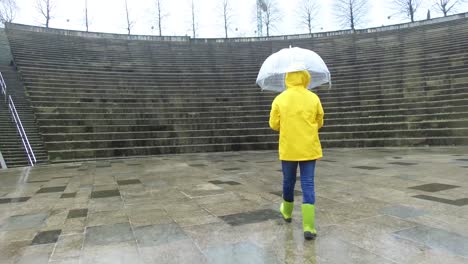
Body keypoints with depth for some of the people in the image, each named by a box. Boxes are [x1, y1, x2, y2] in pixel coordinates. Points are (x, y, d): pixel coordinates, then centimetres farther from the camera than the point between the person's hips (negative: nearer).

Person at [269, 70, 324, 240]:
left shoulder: (280, 99, -6)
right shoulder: (313, 98, -3)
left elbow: (274, 124, -2)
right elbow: (319, 122, 6)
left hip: (288, 149, 0)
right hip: (309, 148, 0)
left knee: (288, 181, 19)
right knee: (308, 185, 2)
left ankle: (287, 212, 41)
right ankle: (308, 227, -4)